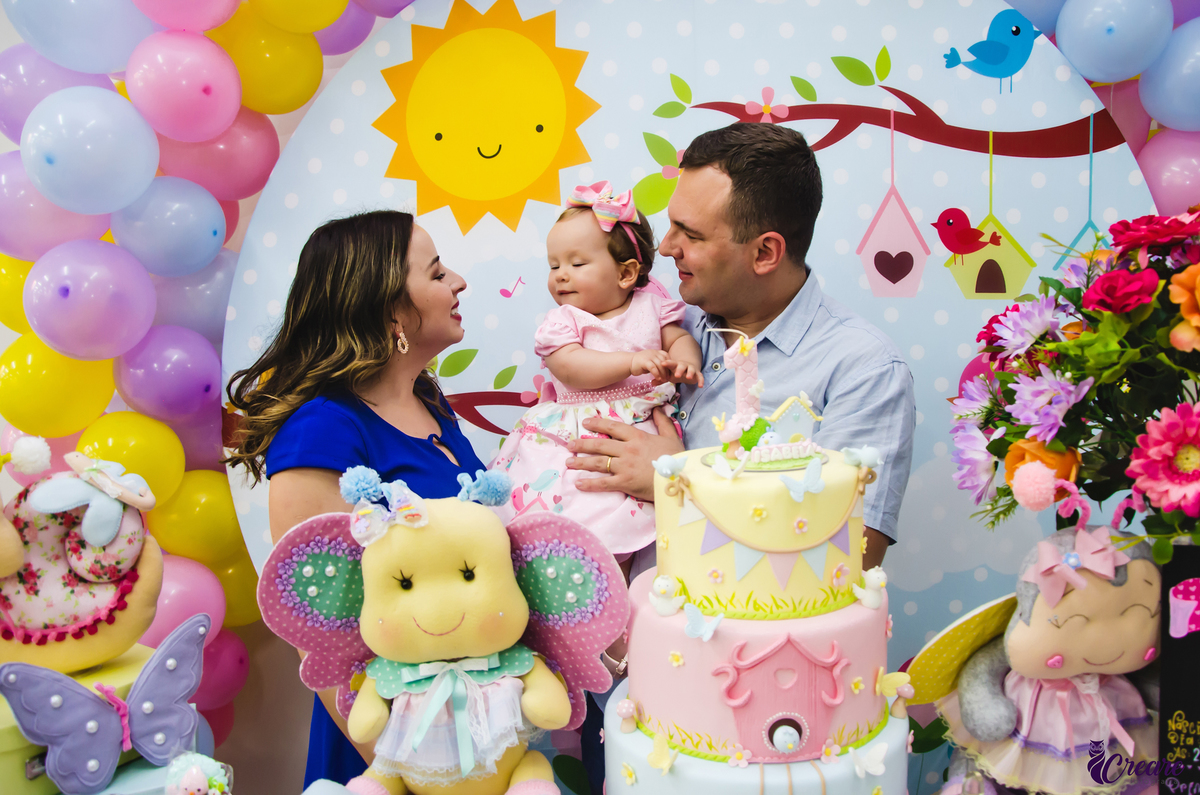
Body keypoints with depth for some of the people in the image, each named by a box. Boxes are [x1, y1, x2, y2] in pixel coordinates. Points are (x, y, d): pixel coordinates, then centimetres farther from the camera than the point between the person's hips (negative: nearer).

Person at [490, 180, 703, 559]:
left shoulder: (650, 305, 11)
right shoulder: (561, 321, 3)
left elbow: (680, 337, 10)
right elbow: (570, 367, -13)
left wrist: (683, 361, -15)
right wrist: (631, 362, -25)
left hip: (644, 424, 1)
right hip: (578, 432, 0)